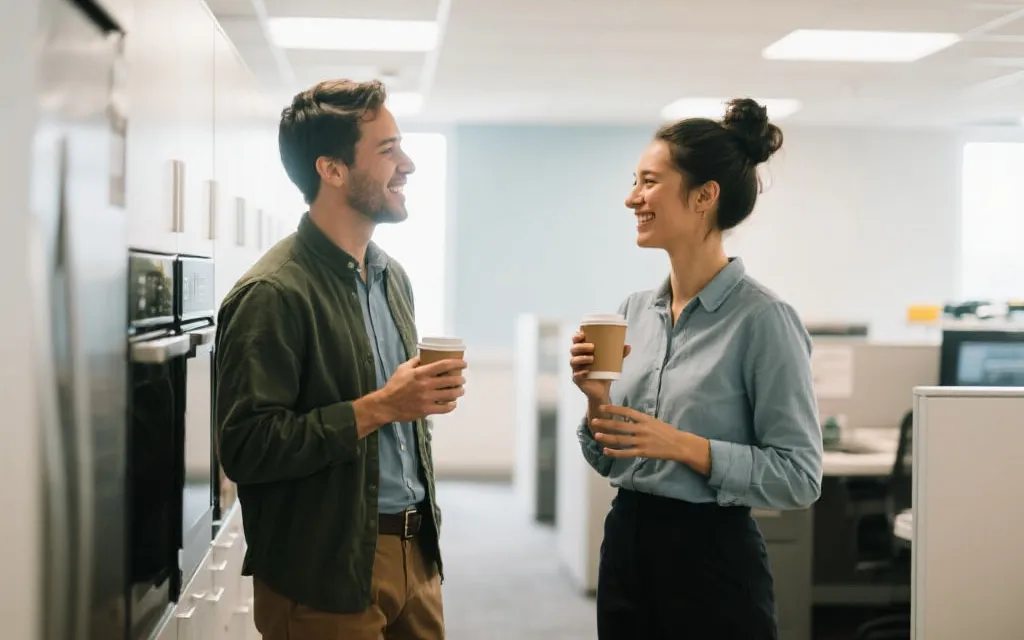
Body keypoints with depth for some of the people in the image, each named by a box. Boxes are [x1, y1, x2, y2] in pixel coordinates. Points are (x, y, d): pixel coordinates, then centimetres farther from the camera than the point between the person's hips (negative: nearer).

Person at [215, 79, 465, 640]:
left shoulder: (392, 276, 10)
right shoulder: (272, 294, -16)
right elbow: (245, 448, -21)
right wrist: (379, 407, -21)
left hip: (415, 552, 7)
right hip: (327, 576, -7)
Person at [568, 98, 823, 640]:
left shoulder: (762, 319, -13)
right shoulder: (636, 310, 7)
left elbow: (799, 477, -15)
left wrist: (685, 446, -22)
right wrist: (597, 402, -6)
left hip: (711, 558, -6)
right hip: (626, 547, 6)